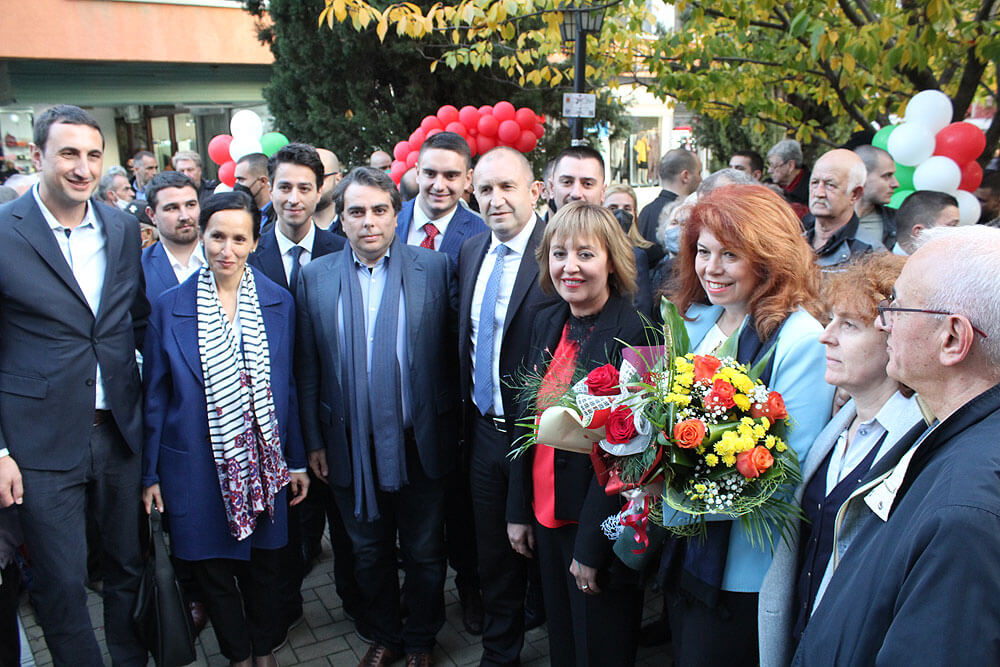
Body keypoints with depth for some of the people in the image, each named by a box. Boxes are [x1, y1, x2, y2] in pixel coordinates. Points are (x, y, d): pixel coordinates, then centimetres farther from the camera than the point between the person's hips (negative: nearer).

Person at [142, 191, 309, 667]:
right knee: (213, 568, 13)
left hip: (263, 462, 1)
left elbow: (288, 387, 2)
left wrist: (297, 462, 3)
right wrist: (150, 473, 2)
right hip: (198, 466, -1)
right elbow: (156, 396, 0)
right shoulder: (169, 307, -5)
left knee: (264, 565, 15)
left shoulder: (279, 303, -2)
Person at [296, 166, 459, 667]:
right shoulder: (315, 276, 1)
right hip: (351, 447, 2)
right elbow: (307, 368, 3)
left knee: (424, 552, 15)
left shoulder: (434, 267, -4)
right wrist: (313, 441, 2)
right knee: (369, 552, 19)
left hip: (419, 443, -1)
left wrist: (452, 422, -5)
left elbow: (452, 349, -3)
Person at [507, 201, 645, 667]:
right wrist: (519, 510, 8)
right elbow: (528, 417, 7)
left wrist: (591, 547, -16)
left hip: (599, 526, -6)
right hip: (546, 515, 6)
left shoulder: (632, 335, -20)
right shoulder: (548, 322, 2)